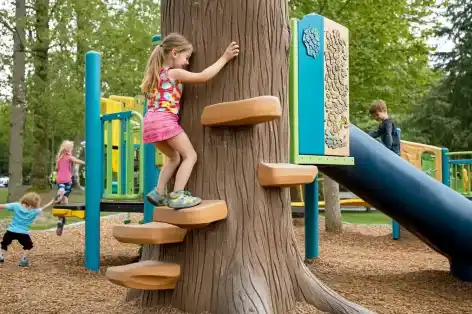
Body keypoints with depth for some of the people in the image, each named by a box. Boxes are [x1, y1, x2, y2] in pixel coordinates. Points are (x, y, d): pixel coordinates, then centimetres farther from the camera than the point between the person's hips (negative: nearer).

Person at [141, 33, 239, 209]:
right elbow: (203, 76, -10)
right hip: (165, 120, -9)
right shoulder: (175, 73, -3)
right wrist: (224, 58, -4)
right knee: (190, 155, -2)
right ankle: (177, 195, -15)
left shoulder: (157, 73, 21)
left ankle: (158, 193, 13)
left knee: (175, 157, 22)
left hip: (151, 122, 9)